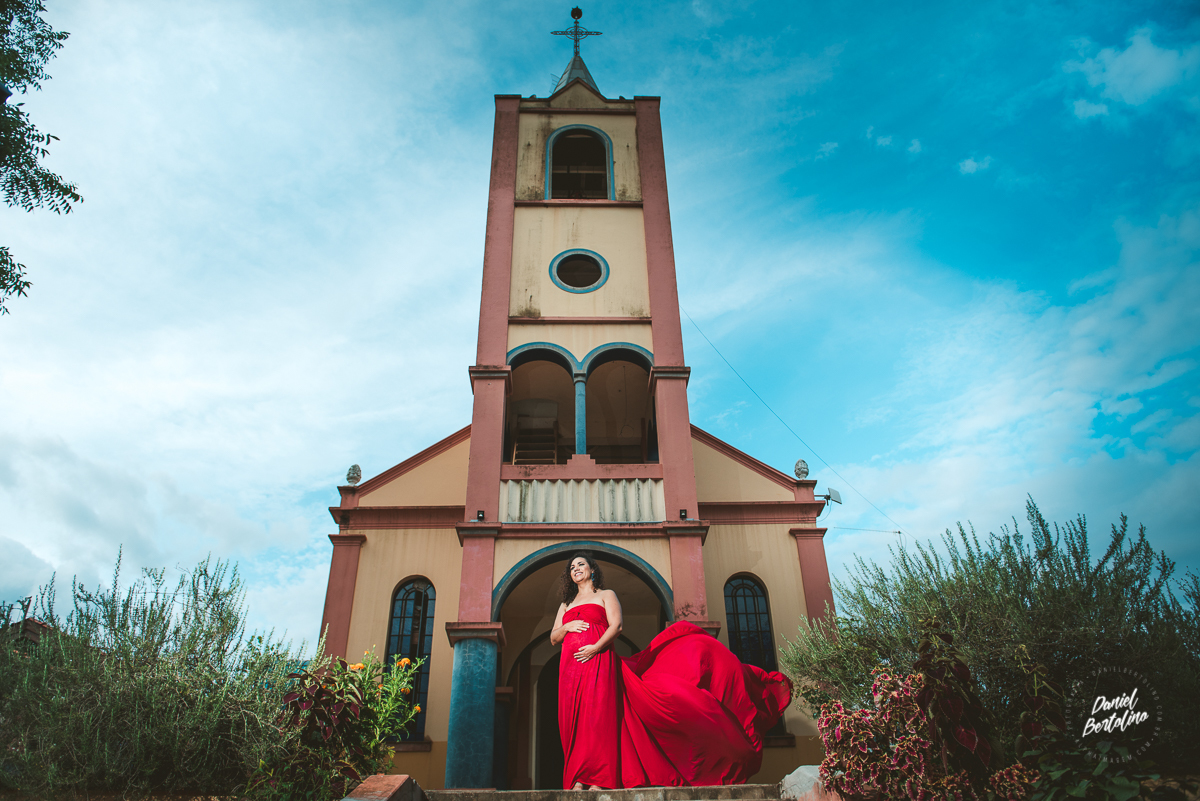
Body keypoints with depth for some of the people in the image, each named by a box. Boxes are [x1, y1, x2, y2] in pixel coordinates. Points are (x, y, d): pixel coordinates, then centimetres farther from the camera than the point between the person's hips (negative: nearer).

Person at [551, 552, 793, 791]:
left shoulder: (606, 595, 14)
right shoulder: (565, 605, 26)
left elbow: (616, 626, -1)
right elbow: (553, 638, 18)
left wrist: (596, 647, -15)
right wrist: (567, 626, -3)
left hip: (598, 661, -4)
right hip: (571, 667, 4)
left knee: (598, 718, -17)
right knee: (576, 723, -5)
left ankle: (597, 782, -18)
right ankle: (578, 782, -6)